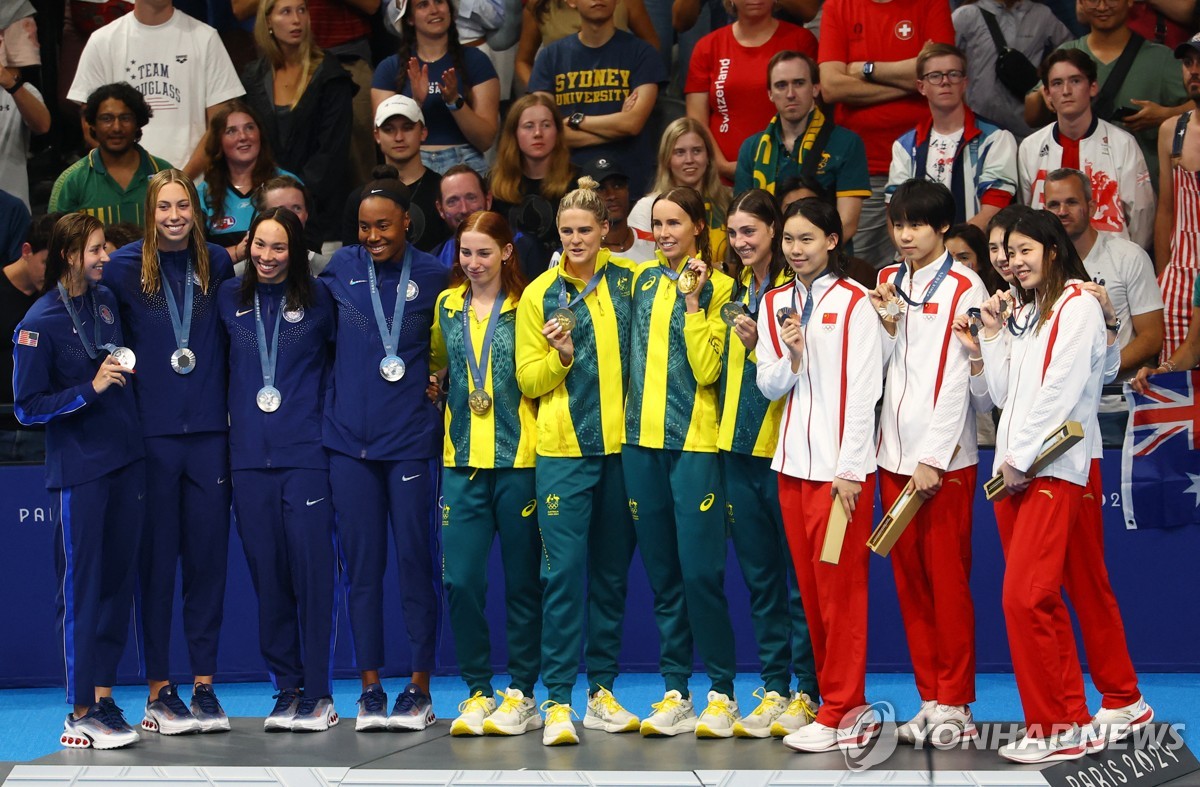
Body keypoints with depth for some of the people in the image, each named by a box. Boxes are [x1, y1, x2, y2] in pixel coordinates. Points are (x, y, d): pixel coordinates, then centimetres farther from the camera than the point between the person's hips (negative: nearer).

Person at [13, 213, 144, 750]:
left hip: (126, 460, 6)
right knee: (81, 586, -3)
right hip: (79, 468, -6)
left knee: (118, 579, 7)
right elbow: (28, 407, -11)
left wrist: (123, 371, 10)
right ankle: (79, 715, 0)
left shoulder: (106, 301, 8)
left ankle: (103, 696, 14)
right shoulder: (40, 323, -10)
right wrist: (90, 388, -17)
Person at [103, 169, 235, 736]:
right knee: (156, 559, 2)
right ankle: (159, 690, 8)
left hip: (208, 433, 2)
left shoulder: (217, 265, 6)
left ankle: (204, 684, 12)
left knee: (208, 557, 4)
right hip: (151, 433, -2)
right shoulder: (125, 268, -2)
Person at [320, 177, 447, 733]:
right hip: (349, 437, 2)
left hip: (410, 436, -2)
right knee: (361, 565, 4)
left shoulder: (432, 276, 1)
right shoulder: (342, 267, 7)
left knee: (414, 560, -1)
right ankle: (370, 688, 10)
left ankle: (419, 688, 6)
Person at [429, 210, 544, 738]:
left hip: (519, 458, -4)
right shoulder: (447, 305, 11)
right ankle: (477, 691, 10)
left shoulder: (527, 306, -3)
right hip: (463, 460, 4)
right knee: (460, 580, -2)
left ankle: (520, 691, 14)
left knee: (523, 581, 4)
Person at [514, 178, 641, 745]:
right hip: (563, 449, -2)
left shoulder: (627, 281, 5)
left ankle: (602, 691, 17)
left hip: (620, 443, 2)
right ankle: (558, 701, -6)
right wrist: (560, 356, -14)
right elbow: (528, 379, 3)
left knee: (612, 571, 8)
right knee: (563, 571, -8)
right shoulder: (540, 295, 3)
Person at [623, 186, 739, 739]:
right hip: (642, 439, 5)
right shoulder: (642, 279, 12)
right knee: (662, 574, 8)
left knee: (700, 570, -9)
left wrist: (692, 301, -16)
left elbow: (707, 370, -12)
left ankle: (722, 691, 0)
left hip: (694, 442, -5)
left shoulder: (717, 287, -3)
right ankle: (675, 690, 13)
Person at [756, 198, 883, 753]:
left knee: (840, 588, -4)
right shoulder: (775, 304, 11)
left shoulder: (854, 302, -6)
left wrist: (850, 469, -12)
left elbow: (864, 389, -9)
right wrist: (791, 356, -12)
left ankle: (841, 714, 0)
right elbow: (769, 386, 9)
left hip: (841, 464, -6)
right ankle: (840, 703, 14)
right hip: (792, 462, 6)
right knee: (811, 588, 7)